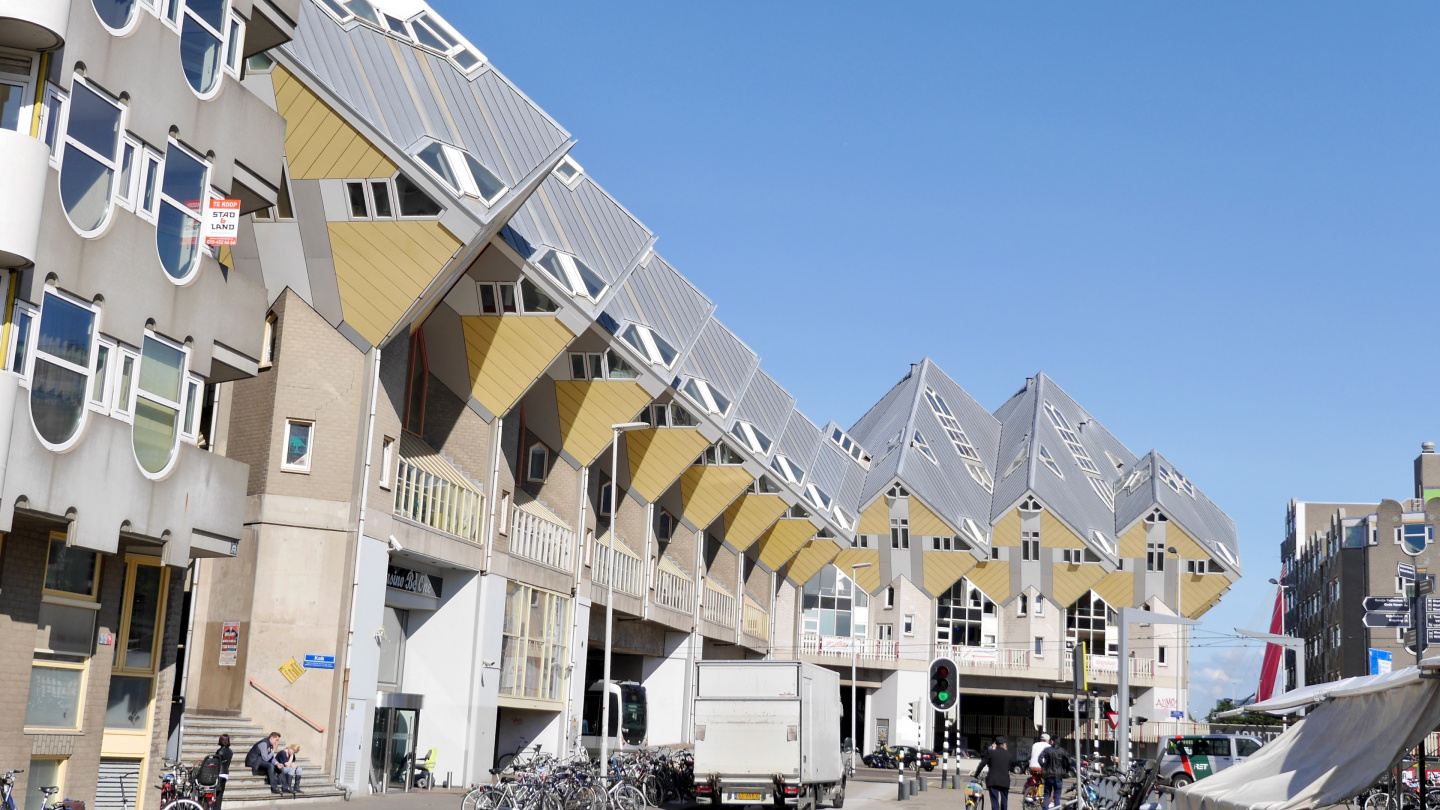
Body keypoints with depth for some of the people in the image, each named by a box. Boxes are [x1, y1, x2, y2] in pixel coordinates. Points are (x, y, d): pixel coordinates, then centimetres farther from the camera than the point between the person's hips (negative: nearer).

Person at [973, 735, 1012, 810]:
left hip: (993, 781, -3)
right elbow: (1009, 767, 10)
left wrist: (976, 775, 9)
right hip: (1005, 781, 3)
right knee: (1004, 801, 13)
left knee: (994, 801, -4)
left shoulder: (991, 752, -2)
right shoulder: (1007, 754, 6)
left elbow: (982, 764, 0)